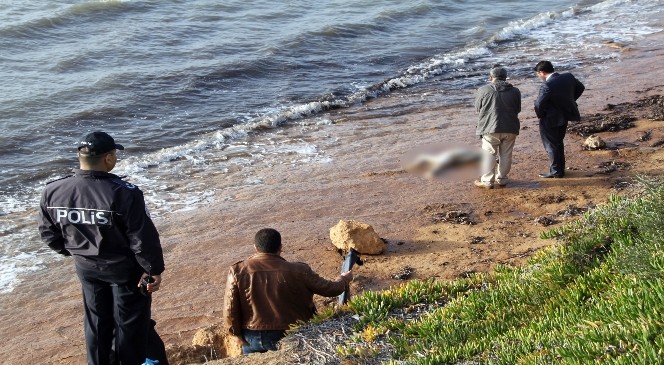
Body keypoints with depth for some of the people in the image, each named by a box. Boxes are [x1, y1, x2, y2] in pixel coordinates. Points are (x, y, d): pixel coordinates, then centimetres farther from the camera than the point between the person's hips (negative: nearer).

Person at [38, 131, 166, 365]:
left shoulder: (53, 192, -13)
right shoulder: (124, 194, -29)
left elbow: (48, 234, 1)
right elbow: (143, 239, -23)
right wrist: (153, 269, -8)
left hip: (86, 267, 5)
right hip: (125, 268, -5)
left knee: (97, 320, 24)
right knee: (130, 323, 15)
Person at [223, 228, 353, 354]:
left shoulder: (238, 271, -13)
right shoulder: (298, 271, -15)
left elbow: (230, 309, -9)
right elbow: (329, 289, -3)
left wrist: (236, 334, 7)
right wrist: (344, 278, 17)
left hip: (252, 337, 2)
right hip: (288, 336, -2)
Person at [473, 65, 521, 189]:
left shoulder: (483, 90, -6)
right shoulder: (515, 91, 3)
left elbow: (477, 108, 4)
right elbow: (517, 110, 13)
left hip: (490, 128, -3)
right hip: (510, 128, 3)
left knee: (489, 154, 6)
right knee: (506, 155, 13)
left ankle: (487, 180, 8)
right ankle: (501, 179, 21)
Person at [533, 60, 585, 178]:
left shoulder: (547, 86, -28)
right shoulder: (568, 77, -5)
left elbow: (539, 105, -27)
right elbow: (580, 88, 11)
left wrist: (541, 116, -8)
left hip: (551, 120, -8)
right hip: (565, 116, 8)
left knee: (551, 145, 8)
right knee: (559, 143, 22)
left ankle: (555, 171, 15)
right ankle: (560, 168, 30)